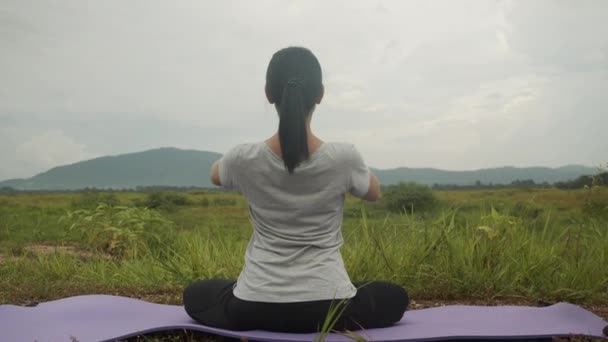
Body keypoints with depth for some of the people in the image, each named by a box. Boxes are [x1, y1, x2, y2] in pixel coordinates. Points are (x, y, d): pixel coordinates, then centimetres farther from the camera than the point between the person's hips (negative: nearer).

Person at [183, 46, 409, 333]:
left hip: (256, 309, 1)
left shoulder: (244, 159, -12)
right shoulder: (344, 158, -14)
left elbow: (215, 175, 14)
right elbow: (374, 193, 10)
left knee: (194, 295, 32)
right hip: (328, 306, 0)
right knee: (395, 297, 30)